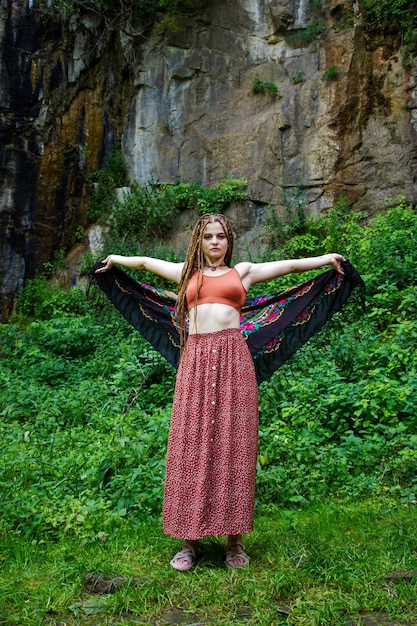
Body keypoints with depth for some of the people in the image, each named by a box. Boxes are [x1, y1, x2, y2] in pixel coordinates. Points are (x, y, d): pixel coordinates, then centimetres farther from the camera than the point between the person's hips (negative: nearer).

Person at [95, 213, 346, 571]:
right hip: (195, 359, 1)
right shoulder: (186, 273, 21)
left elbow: (292, 265, 22)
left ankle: (235, 539, 7)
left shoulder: (243, 272, 18)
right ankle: (190, 540, 7)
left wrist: (327, 258, 25)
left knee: (232, 445, -2)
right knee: (191, 445, -2)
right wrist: (116, 260, 48)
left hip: (232, 358, -1)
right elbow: (146, 262, 35)